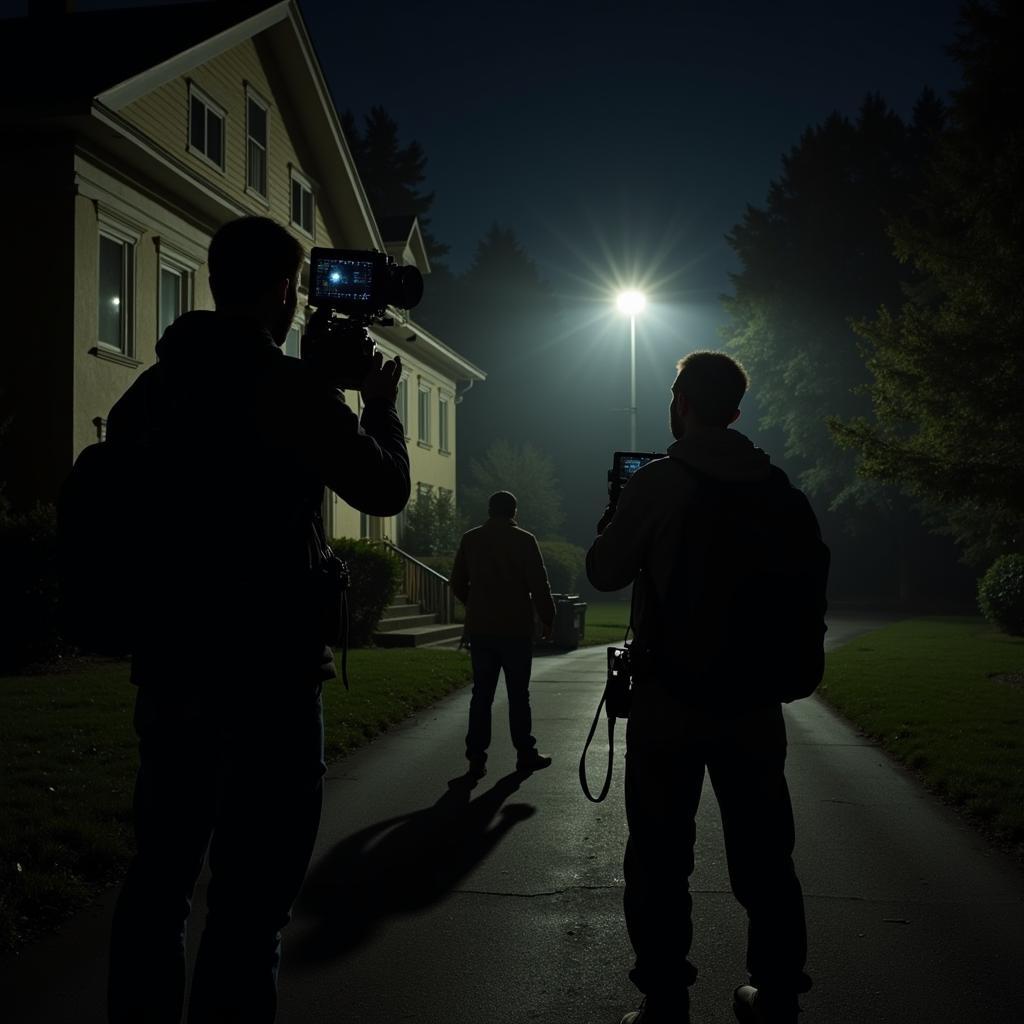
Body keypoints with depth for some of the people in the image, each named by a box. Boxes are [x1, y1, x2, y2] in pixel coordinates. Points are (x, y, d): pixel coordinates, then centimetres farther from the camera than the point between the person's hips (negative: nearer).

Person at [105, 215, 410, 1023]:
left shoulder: (150, 387, 8)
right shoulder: (290, 386, -11)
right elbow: (386, 489, -3)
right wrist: (380, 405, 13)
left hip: (170, 668, 7)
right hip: (267, 675, -7)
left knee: (159, 876, 15)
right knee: (249, 895, -2)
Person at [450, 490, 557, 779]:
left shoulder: (470, 539, 4)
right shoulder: (524, 540, -7)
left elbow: (457, 584, 10)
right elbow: (540, 586, -9)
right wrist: (547, 620, 3)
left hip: (479, 629, 3)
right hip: (516, 629, -3)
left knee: (481, 694, 5)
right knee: (518, 694, 5)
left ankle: (476, 758, 2)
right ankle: (526, 754, 12)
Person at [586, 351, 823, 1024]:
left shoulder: (657, 483, -8)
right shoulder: (780, 491, 4)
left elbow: (605, 572, 1)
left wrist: (618, 515, 15)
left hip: (670, 699, -3)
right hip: (755, 701, 4)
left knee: (661, 860, 4)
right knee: (764, 856, 11)